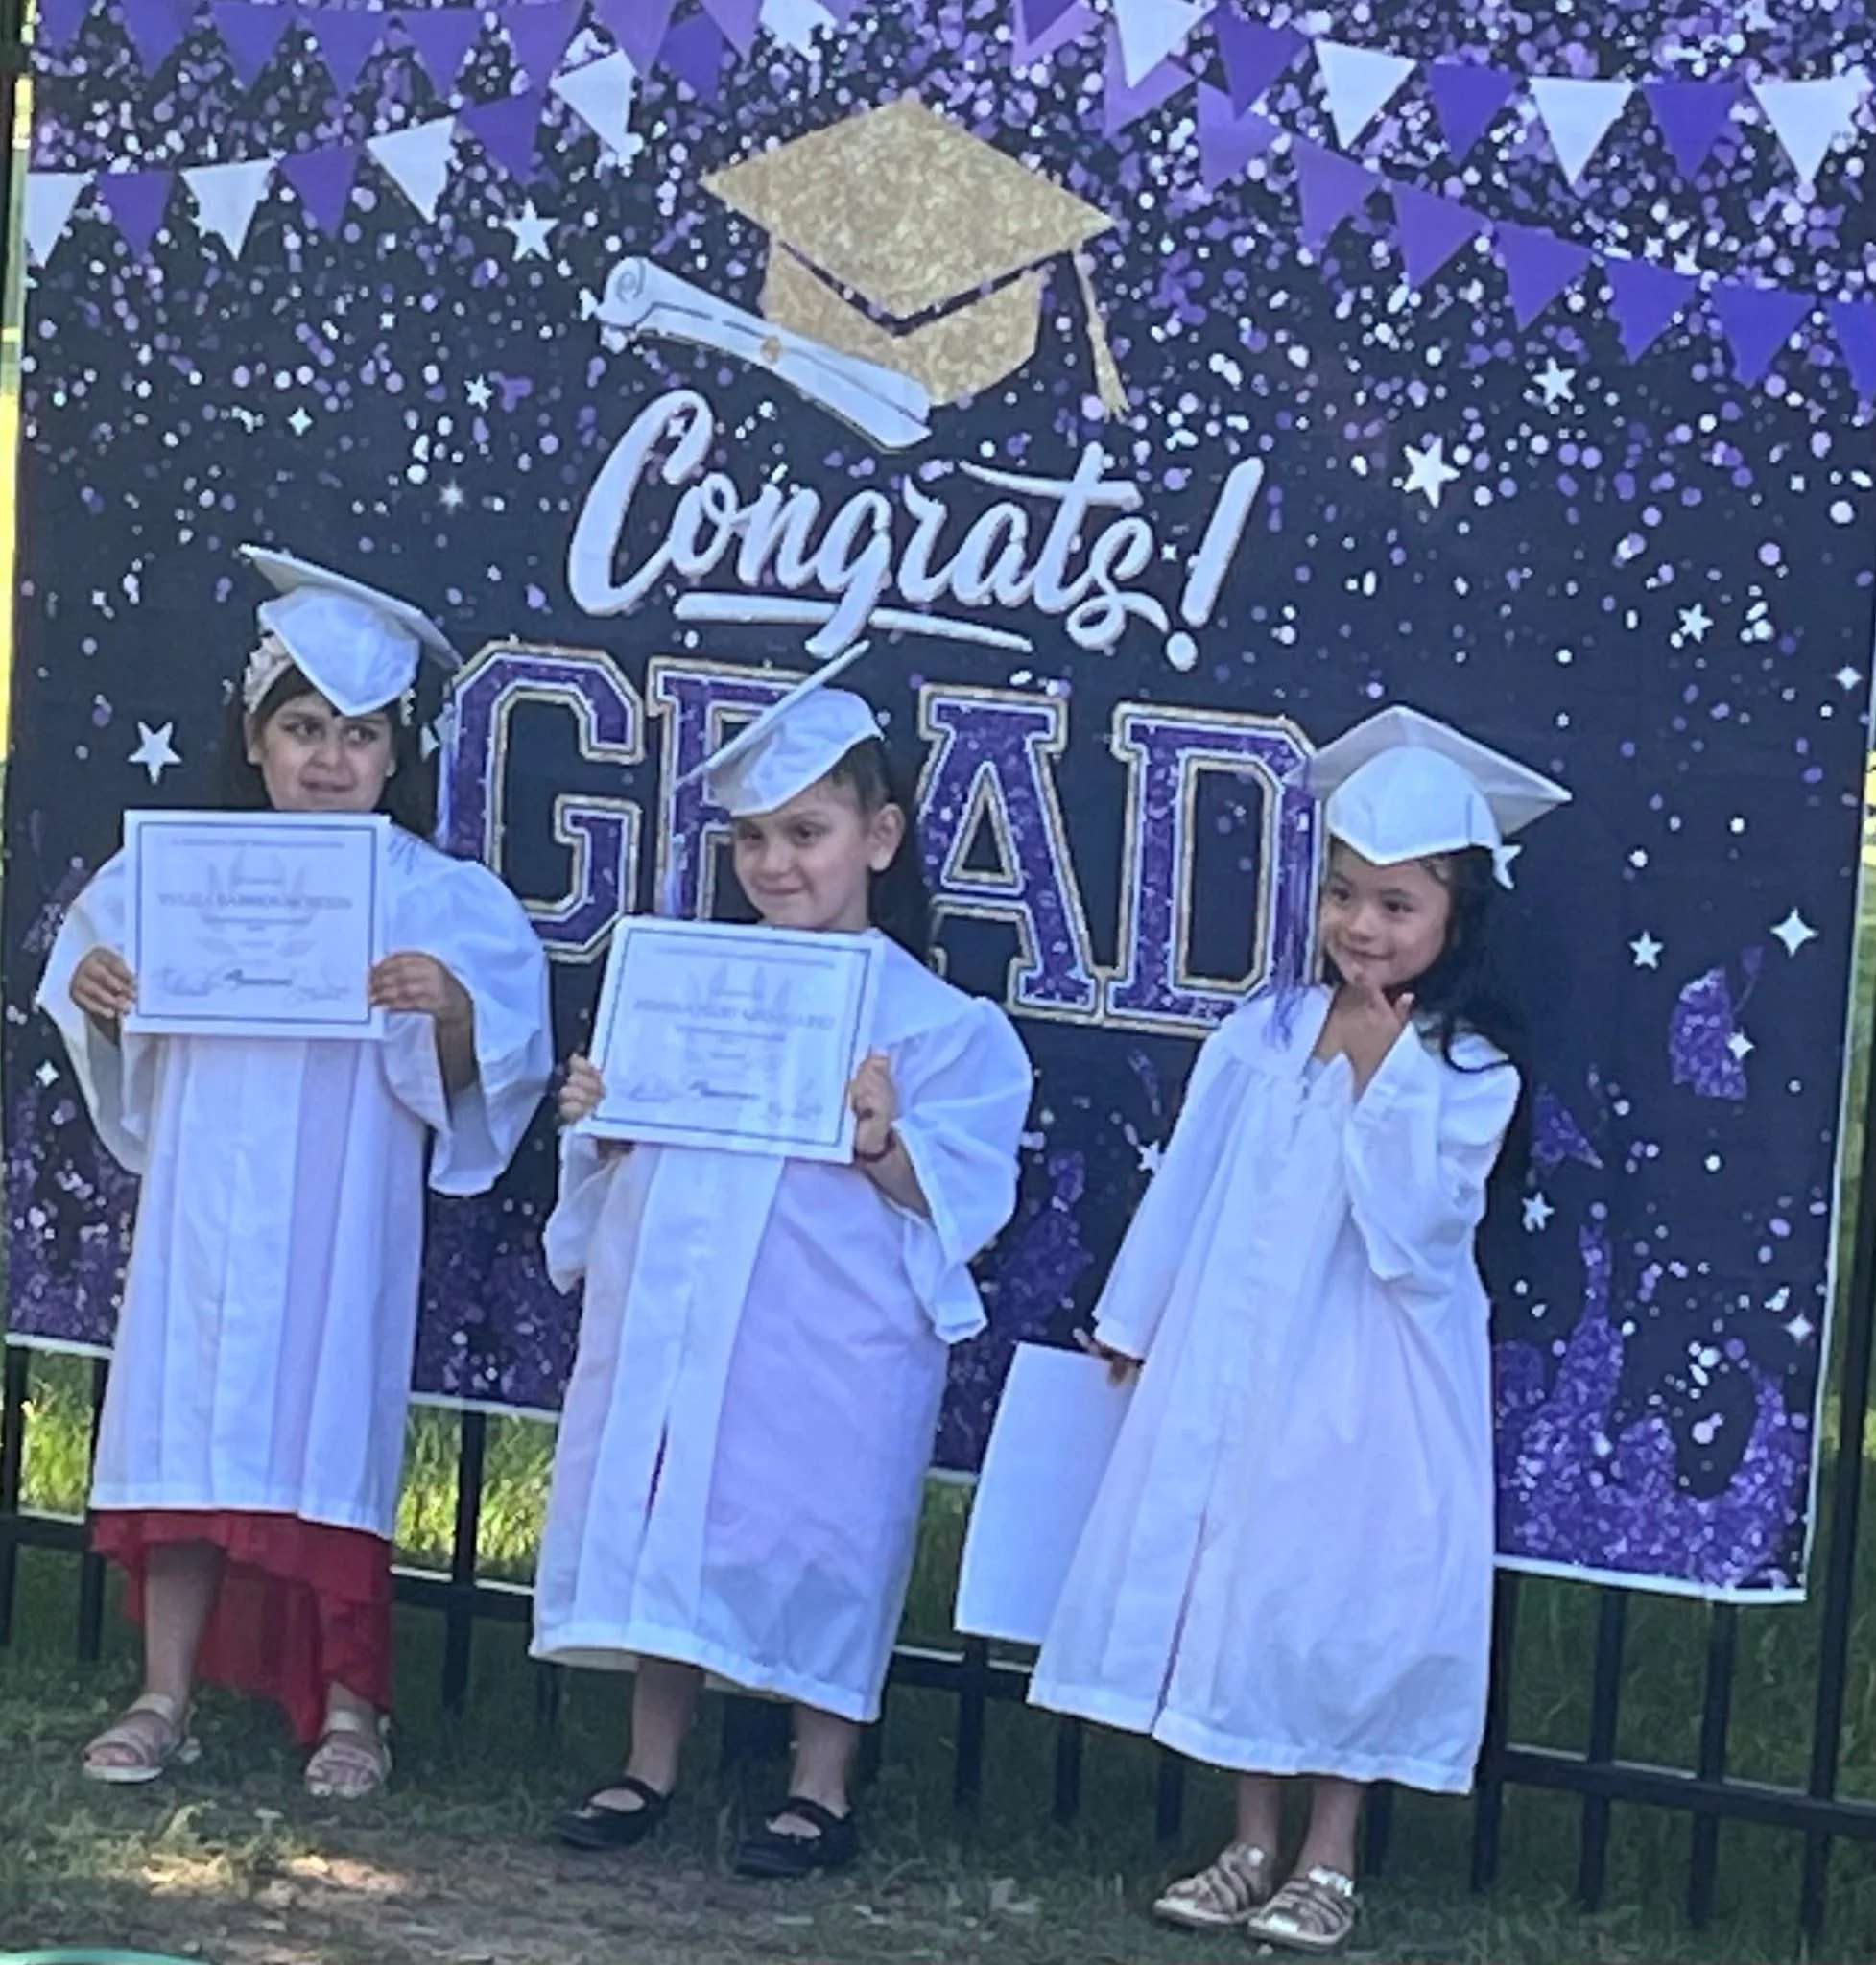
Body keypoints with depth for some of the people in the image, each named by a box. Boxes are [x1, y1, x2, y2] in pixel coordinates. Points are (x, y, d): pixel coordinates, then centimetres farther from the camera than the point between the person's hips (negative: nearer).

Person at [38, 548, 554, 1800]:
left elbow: (476, 1091, -4)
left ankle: (349, 1707, 13)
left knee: (333, 1432, 0)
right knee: (185, 1423, 3)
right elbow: (122, 1060, 14)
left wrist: (452, 1011, -23)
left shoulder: (447, 904, -3)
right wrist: (91, 991, -8)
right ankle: (167, 1698, 13)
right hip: (204, 1210, 2)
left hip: (345, 1221, -2)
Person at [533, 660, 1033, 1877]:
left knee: (816, 1542, 0)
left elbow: (957, 1205, -7)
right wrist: (597, 1120, -3)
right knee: (659, 1523, 10)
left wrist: (880, 1144, -23)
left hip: (827, 1350, -5)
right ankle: (653, 1767, 24)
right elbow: (629, 1160, 18)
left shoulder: (937, 1024, -4)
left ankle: (822, 1790, 16)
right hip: (667, 1322, 5)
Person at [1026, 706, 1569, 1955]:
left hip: (1375, 1386, -4)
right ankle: (1253, 1848, 18)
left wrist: (1376, 1072, -20)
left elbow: (1412, 1221, -19)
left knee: (1349, 1593, -1)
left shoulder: (1471, 1073, -8)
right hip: (1237, 1360, 4)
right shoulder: (1265, 1034, 3)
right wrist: (1135, 1323, 14)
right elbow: (1191, 1183, 10)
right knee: (1235, 1581, 7)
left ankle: (1331, 1862, 12)